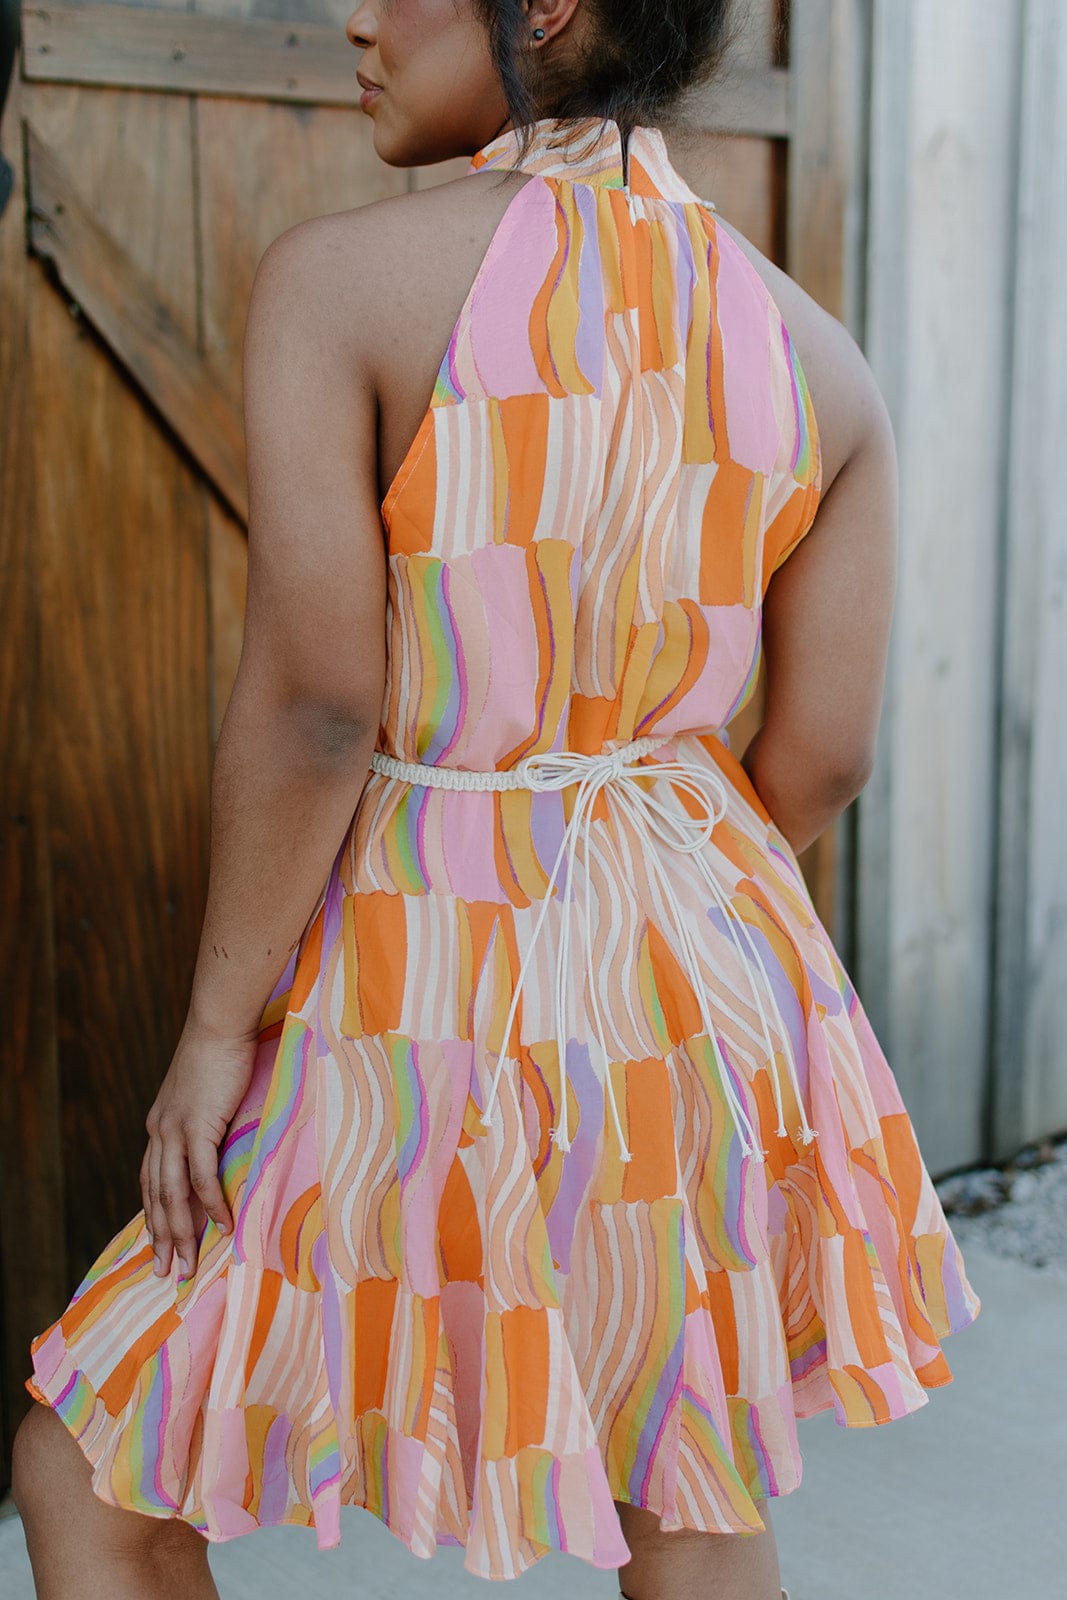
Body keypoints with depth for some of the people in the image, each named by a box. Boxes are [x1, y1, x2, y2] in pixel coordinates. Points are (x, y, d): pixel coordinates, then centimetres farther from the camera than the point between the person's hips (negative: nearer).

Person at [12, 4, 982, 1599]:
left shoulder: (336, 279, -14)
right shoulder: (817, 355, 0)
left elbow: (312, 702, -18)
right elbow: (824, 752, 1)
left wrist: (219, 1019, -7)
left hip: (434, 1000, -5)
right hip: (707, 989, 5)